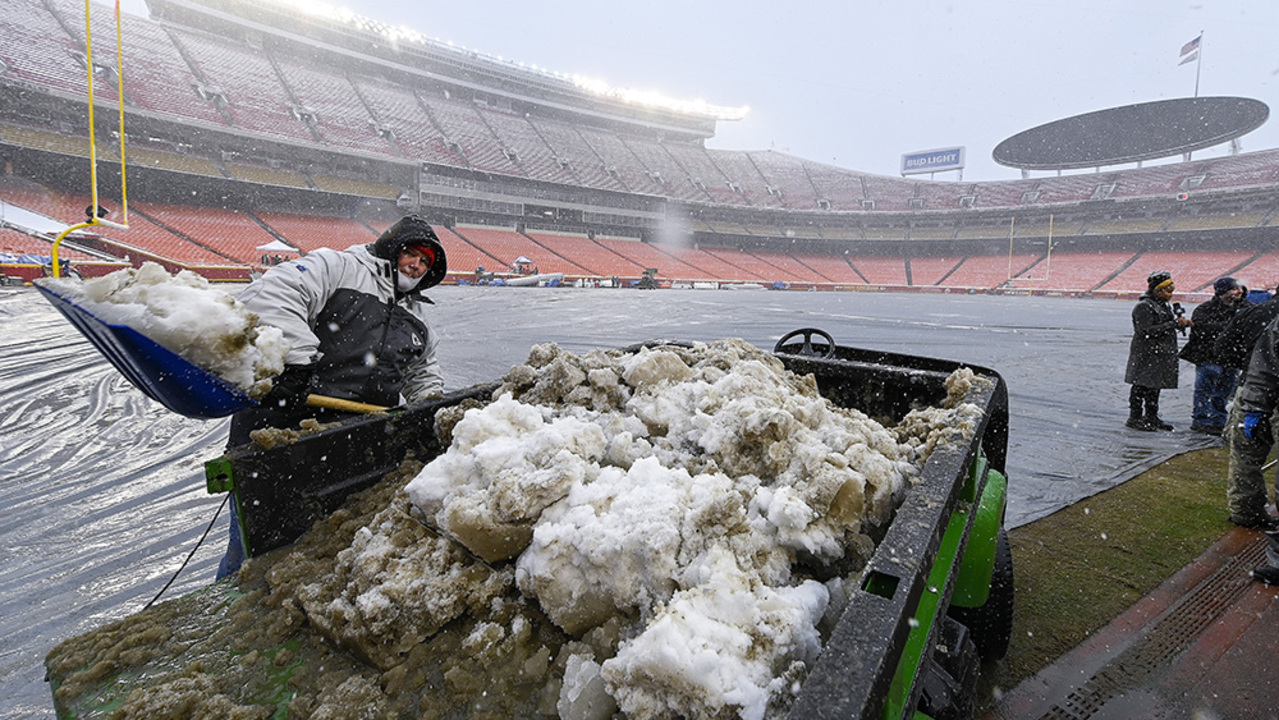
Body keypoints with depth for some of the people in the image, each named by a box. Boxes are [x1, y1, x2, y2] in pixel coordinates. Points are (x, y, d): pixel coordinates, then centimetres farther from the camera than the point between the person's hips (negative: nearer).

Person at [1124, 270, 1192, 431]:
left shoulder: (1164, 305, 16)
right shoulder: (1144, 306, -13)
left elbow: (1167, 325, 22)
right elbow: (1147, 331, -21)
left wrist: (1183, 322, 3)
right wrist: (1174, 324, -19)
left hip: (1161, 356, 9)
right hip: (1146, 355, -9)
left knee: (1155, 387, 13)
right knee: (1141, 386, -4)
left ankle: (1151, 417, 22)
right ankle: (1134, 418, 2)